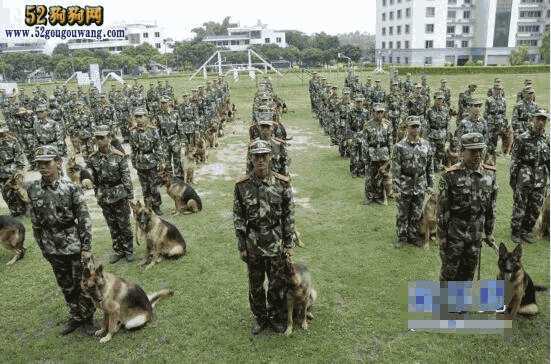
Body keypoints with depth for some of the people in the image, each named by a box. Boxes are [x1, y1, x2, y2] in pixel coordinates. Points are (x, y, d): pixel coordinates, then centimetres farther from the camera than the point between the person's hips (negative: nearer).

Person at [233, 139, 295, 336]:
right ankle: (260, 317, 37)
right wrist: (241, 246, -1)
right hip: (252, 244, 1)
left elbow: (289, 215, -3)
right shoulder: (242, 185, -7)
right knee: (255, 285, 16)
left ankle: (277, 317, 36)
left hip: (276, 243, -1)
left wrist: (289, 244, -3)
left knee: (278, 284, 12)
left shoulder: (282, 183, -8)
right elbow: (238, 217, -1)